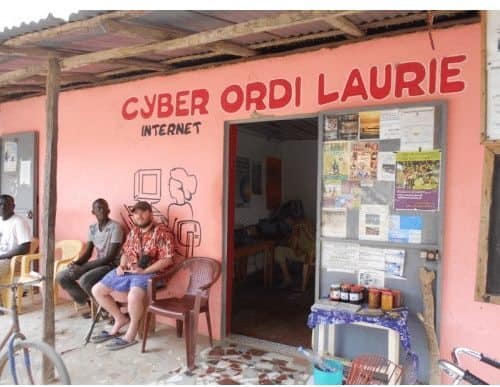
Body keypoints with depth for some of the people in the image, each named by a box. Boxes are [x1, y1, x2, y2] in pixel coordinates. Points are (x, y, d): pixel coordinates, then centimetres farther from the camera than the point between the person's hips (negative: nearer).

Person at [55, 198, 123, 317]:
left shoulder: (115, 227, -17)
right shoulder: (92, 228, 7)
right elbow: (87, 252, 11)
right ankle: (86, 303, 13)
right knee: (61, 276, -3)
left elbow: (111, 257, -21)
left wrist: (82, 267, -22)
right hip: (97, 263, 8)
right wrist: (76, 263, -12)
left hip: (111, 265, -8)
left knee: (85, 280, -32)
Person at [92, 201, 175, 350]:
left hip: (149, 273, -8)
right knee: (97, 290, 1)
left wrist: (144, 271, -21)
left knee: (133, 296, -37)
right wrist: (121, 266, 1)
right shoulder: (133, 232, 15)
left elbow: (167, 259, -15)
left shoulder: (162, 231, -9)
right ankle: (120, 318, 16)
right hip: (127, 271, 8)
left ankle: (131, 334, -11)